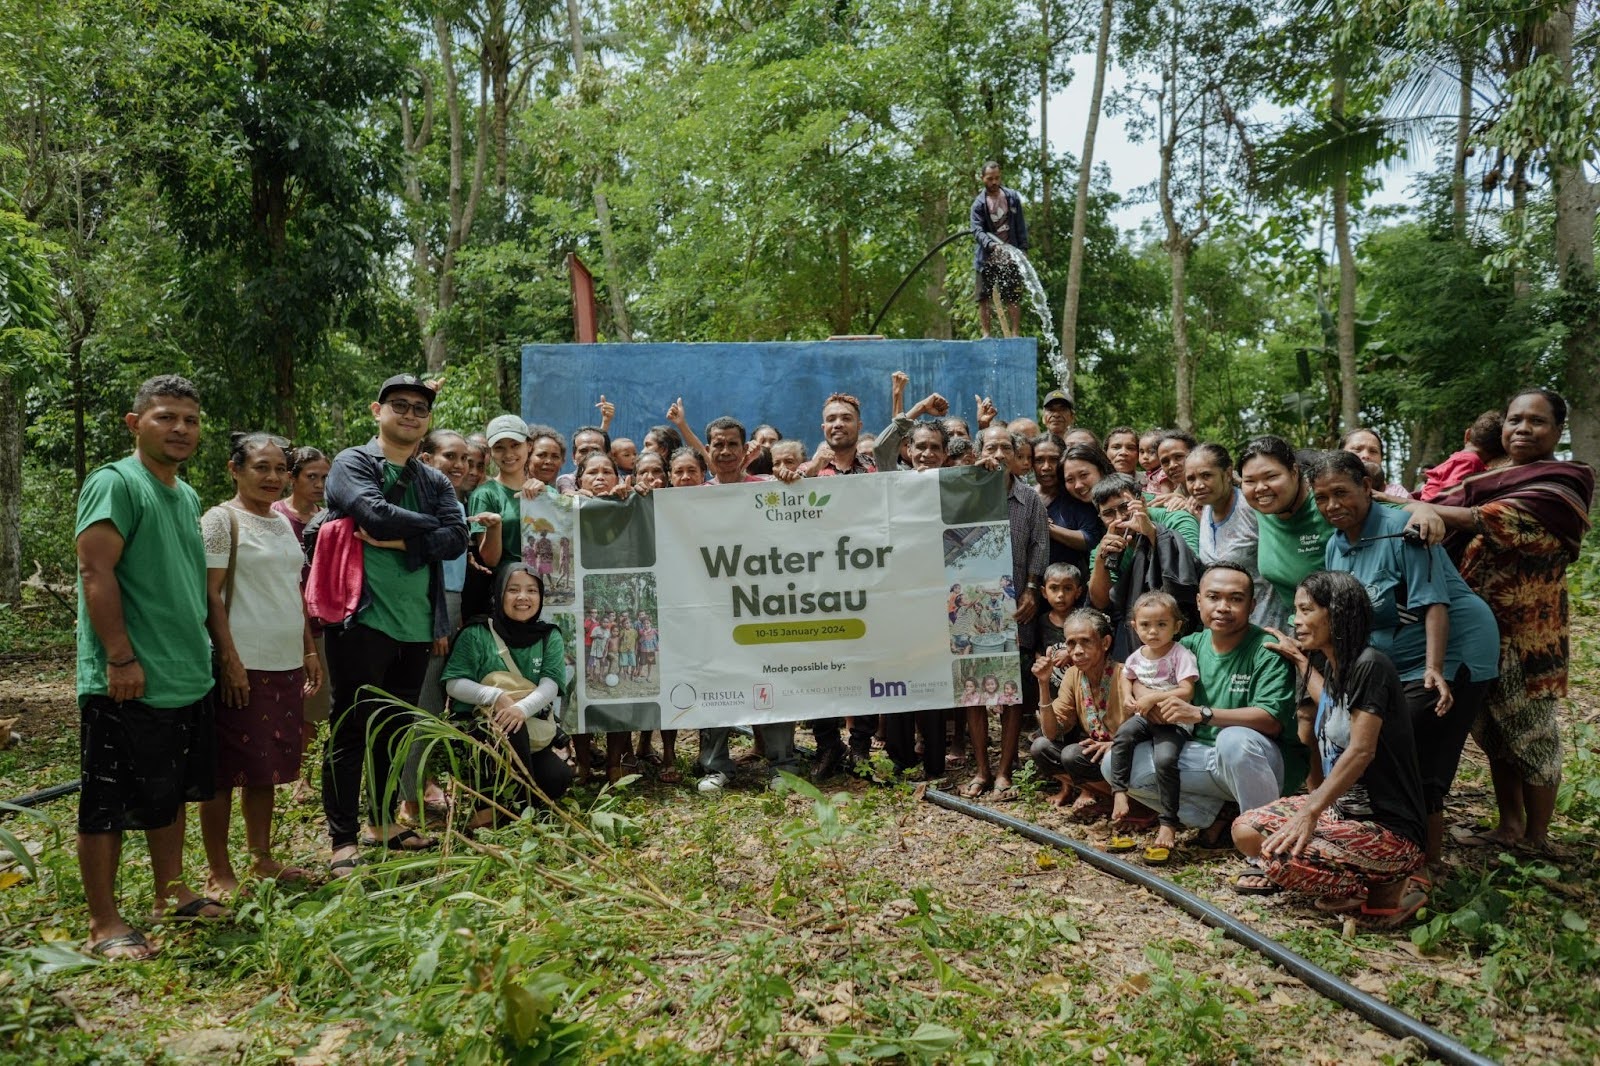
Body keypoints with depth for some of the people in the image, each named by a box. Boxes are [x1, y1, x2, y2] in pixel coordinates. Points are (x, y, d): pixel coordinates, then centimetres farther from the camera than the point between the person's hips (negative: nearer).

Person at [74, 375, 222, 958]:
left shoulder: (187, 495, 14)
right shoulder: (115, 483, -12)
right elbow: (96, 572, -19)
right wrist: (121, 657, -22)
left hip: (188, 678, 9)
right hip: (127, 686, -9)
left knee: (171, 793, 18)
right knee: (110, 804, 2)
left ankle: (171, 894, 31)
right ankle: (104, 925, 11)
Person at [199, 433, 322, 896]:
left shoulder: (285, 523, 15)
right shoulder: (221, 520, -7)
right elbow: (210, 595, -12)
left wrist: (310, 651, 16)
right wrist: (230, 659, -17)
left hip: (285, 664, 7)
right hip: (244, 666, -7)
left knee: (265, 768, 14)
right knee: (226, 770, 1)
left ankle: (262, 859, 24)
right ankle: (219, 873, 11)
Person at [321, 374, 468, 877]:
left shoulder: (435, 482, 14)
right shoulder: (352, 464, -1)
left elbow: (457, 539, -2)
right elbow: (376, 513, -20)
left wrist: (398, 540, -13)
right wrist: (430, 526, -7)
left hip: (416, 624, 6)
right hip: (362, 618, -6)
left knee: (397, 728, 15)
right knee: (352, 730, 0)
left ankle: (384, 822, 28)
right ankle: (343, 840, 9)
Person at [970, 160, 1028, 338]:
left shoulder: (1012, 197, 5)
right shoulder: (979, 203, -2)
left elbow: (1020, 226, 8)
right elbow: (977, 230, -14)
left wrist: (1023, 249, -1)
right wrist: (992, 245, -32)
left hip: (1010, 257, 1)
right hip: (987, 258, -1)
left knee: (1013, 298, 0)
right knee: (983, 298, -1)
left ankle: (1015, 334, 5)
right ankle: (986, 334, 7)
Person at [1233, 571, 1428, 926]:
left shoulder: (1369, 665, -17)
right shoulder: (1328, 669, 10)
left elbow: (1361, 750, -24)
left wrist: (1310, 811, -31)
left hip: (1388, 829, -9)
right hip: (1339, 808, 9)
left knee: (1281, 855, -27)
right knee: (1246, 830, -1)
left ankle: (1386, 891, -2)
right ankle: (1355, 884, 5)